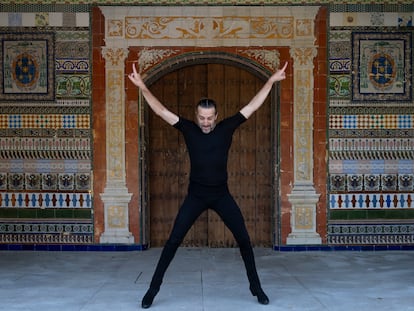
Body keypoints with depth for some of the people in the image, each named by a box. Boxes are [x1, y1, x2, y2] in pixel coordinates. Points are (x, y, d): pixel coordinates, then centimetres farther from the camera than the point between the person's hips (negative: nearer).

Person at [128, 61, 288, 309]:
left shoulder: (227, 128, -3)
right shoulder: (189, 129, -4)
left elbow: (252, 106, -2)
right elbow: (162, 111, -7)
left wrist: (271, 80, -3)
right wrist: (143, 87, -15)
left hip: (222, 195, 1)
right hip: (195, 196, -1)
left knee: (244, 239, 2)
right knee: (173, 241, -3)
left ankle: (256, 287, 18)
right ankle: (154, 288, 8)